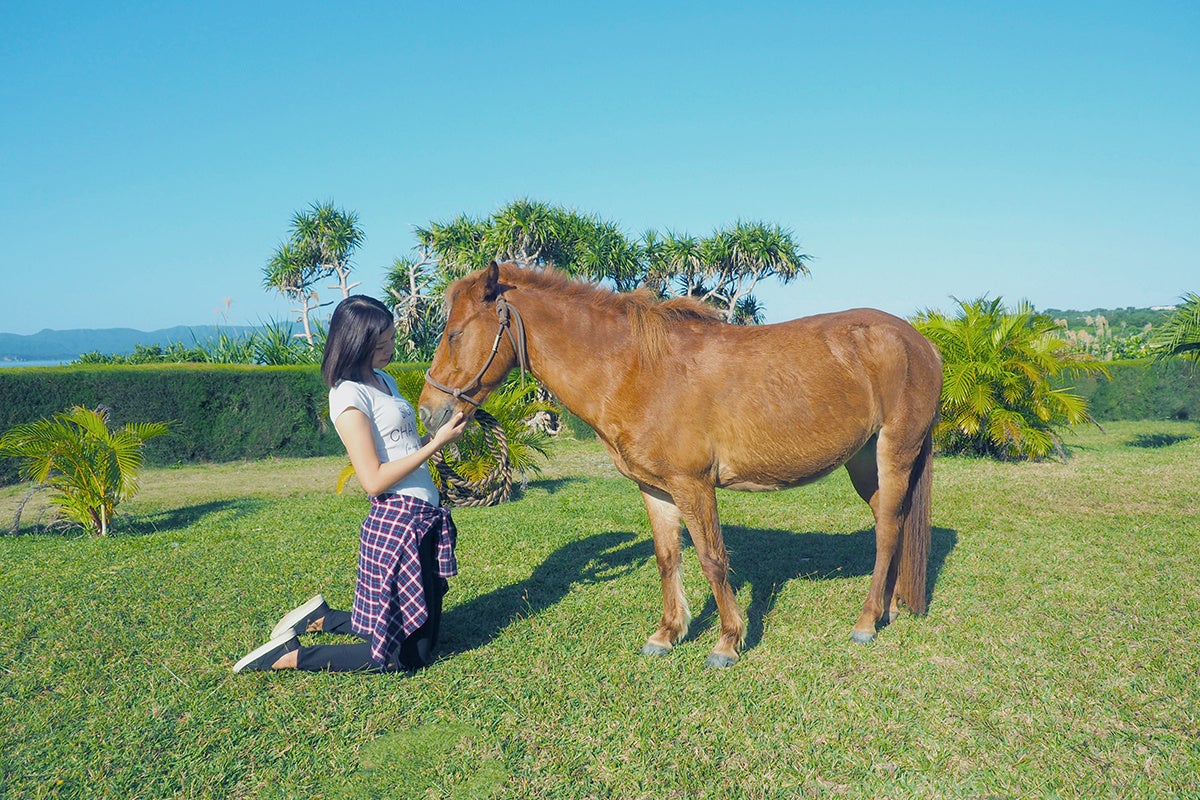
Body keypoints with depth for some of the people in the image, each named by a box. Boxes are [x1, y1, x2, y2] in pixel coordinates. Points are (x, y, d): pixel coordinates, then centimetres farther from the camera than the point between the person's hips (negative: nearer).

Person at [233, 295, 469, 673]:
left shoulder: (384, 380, 12)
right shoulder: (350, 394, -15)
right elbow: (374, 480, -20)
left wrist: (444, 427, 3)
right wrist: (436, 443, -17)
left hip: (425, 520, 9)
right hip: (398, 523, -9)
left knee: (425, 632, 19)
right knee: (407, 655, 0)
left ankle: (322, 616, 27)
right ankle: (290, 656, 6)